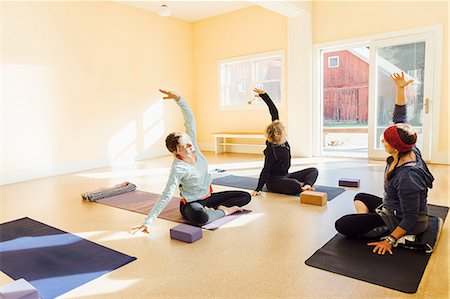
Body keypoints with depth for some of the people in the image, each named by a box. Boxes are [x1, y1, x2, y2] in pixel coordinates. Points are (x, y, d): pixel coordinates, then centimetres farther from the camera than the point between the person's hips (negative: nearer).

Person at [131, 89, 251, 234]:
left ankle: (211, 208, -7)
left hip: (208, 196, 7)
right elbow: (166, 196, -28)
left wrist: (178, 99, -25)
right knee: (200, 218, -45)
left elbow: (190, 120, -13)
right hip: (191, 203, -7)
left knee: (246, 196, 4)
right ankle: (224, 210, -13)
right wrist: (147, 222, -32)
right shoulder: (178, 168, -28)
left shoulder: (193, 146, -11)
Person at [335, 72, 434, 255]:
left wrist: (390, 240, -24)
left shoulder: (407, 178, -35)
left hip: (398, 221, -9)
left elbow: (411, 219, -28)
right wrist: (400, 89, -12)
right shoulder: (410, 150, -10)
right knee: (360, 197, 27)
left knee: (342, 225, -10)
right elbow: (399, 118, -3)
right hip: (392, 209, 9)